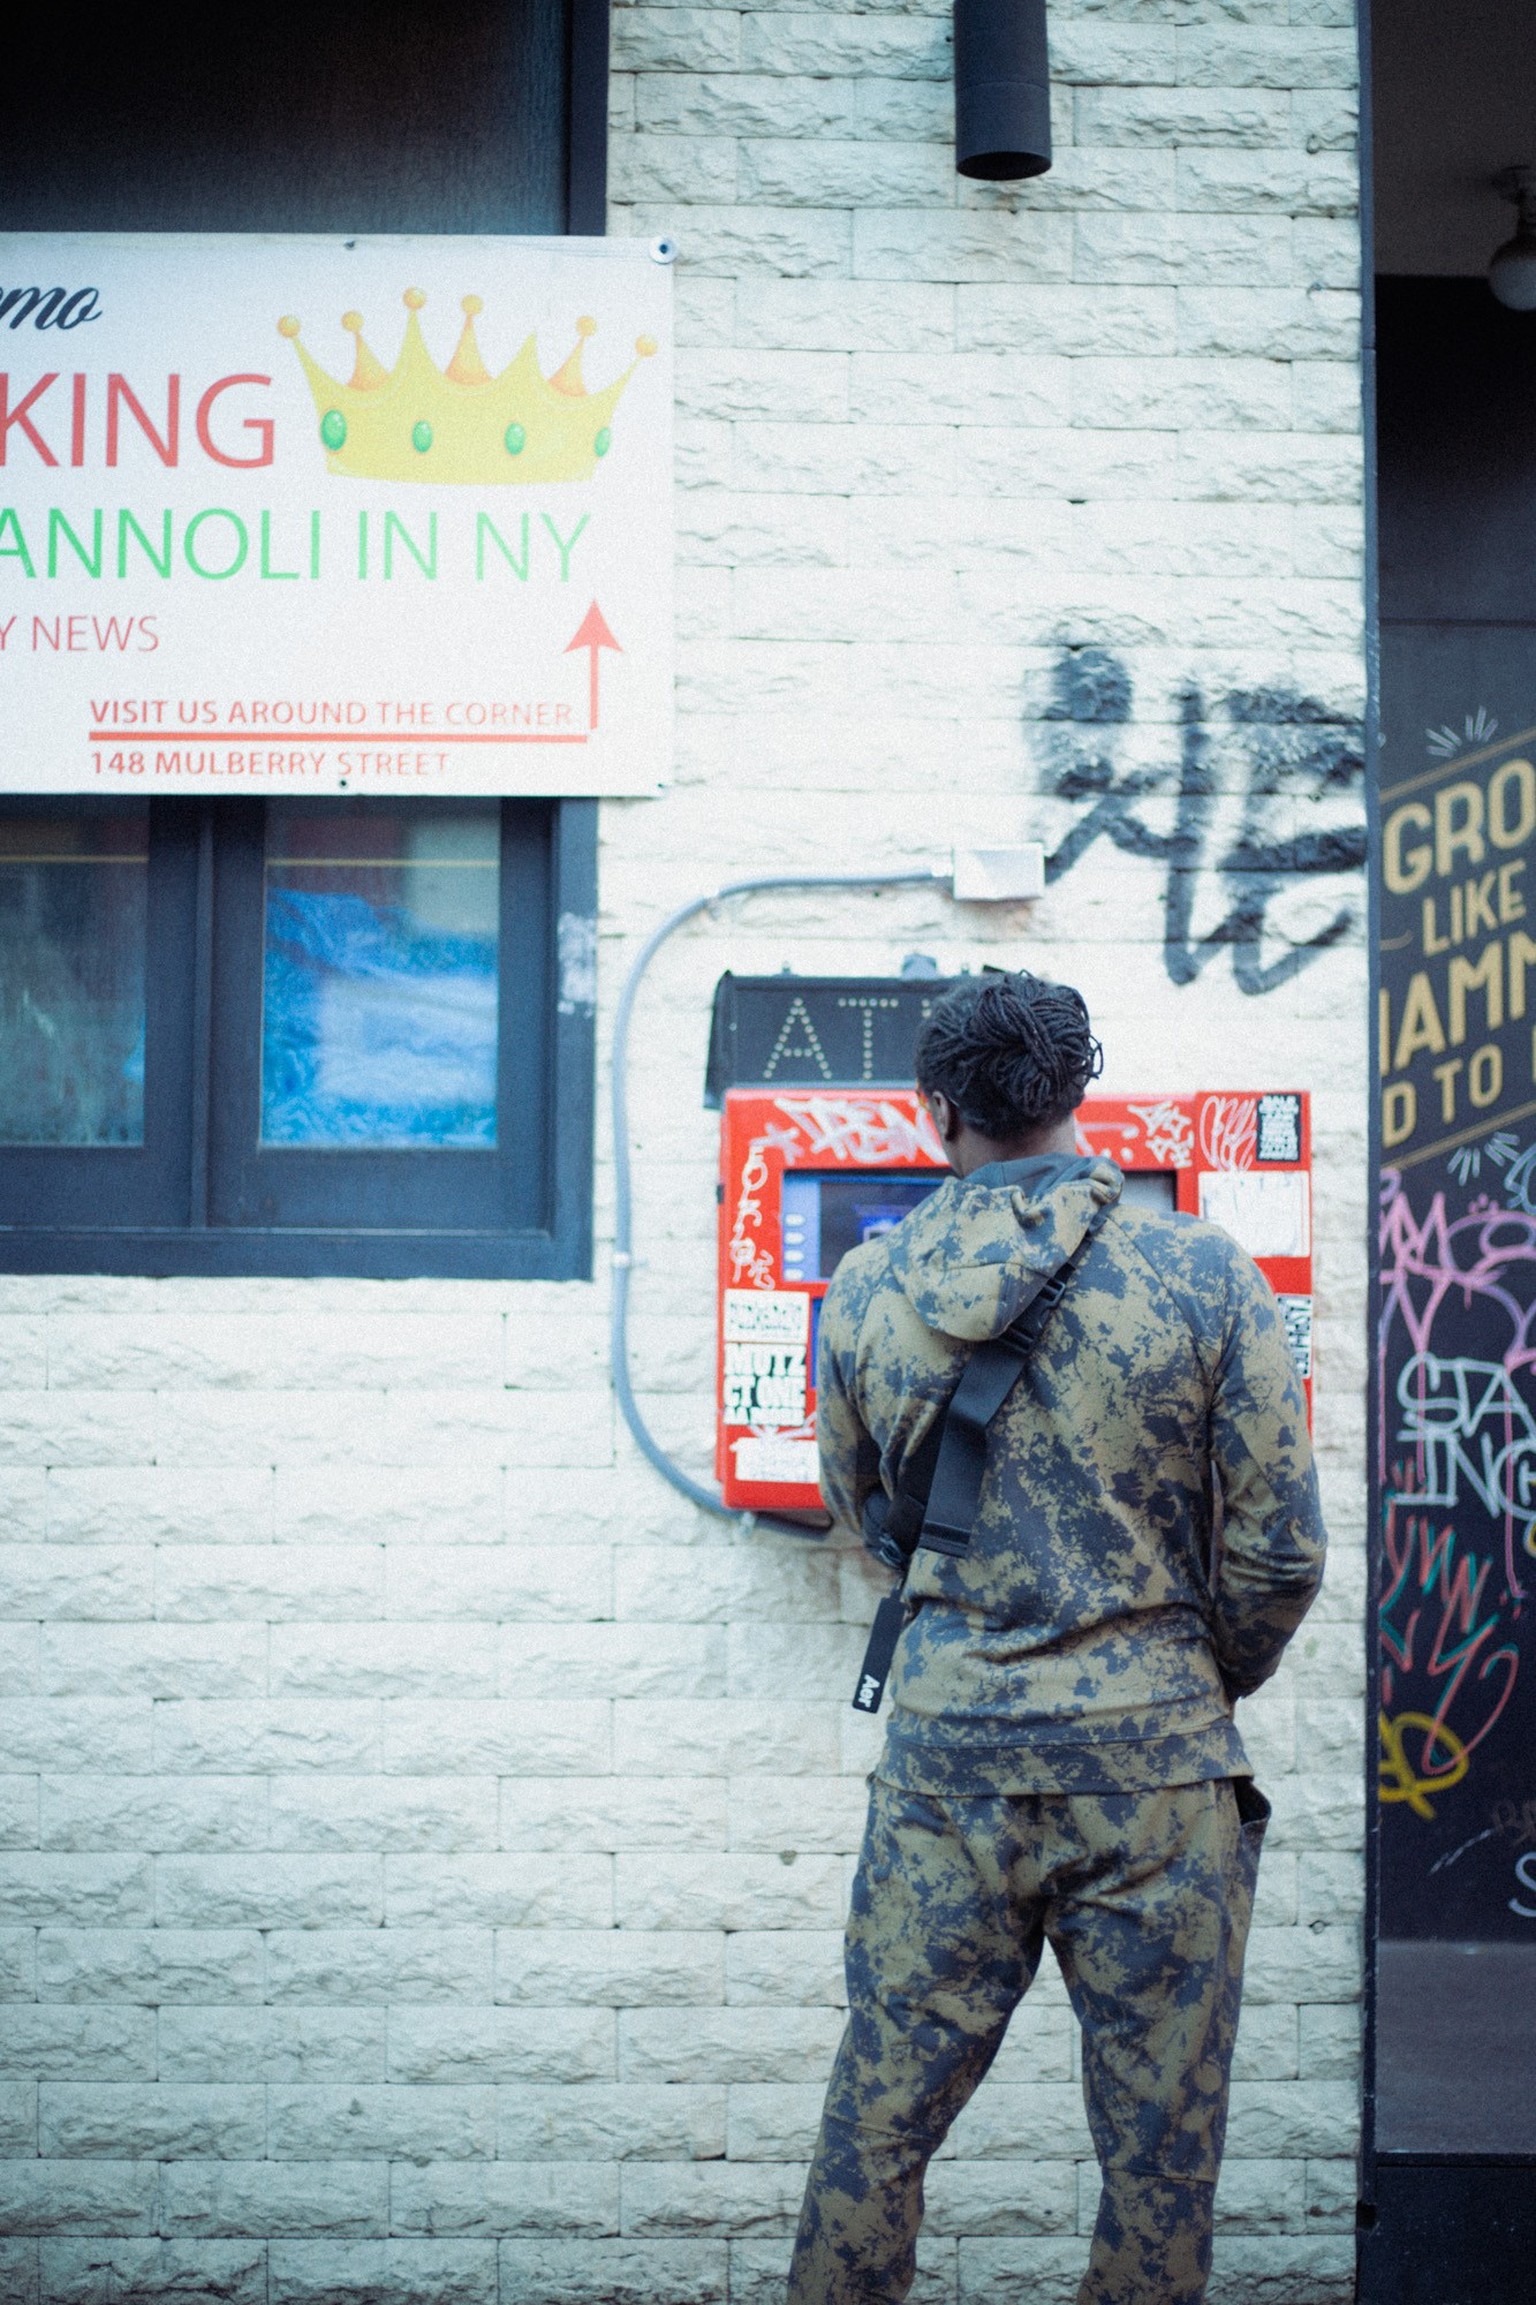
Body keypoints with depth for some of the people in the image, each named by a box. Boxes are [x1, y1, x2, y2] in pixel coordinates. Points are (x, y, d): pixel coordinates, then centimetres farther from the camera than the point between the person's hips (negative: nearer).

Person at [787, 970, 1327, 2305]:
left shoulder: (868, 1289, 0)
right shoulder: (1207, 1276, -6)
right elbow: (1280, 1555, -4)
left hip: (948, 1756, 2)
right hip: (1154, 1767, -1)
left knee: (879, 2119, 12)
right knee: (1161, 2151, 10)